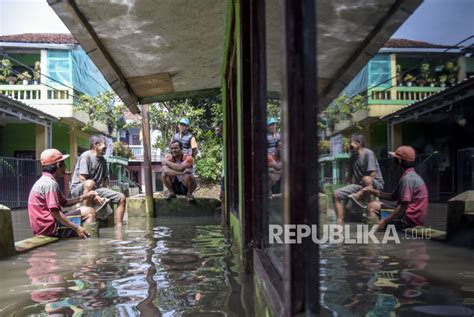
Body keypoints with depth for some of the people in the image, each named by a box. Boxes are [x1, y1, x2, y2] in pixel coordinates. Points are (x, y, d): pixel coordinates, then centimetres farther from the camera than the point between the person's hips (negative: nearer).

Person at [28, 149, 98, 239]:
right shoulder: (50, 183, -17)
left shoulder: (45, 181, 16)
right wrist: (76, 228, -25)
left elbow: (64, 203, 19)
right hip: (50, 227, -11)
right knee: (89, 212, -12)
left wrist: (83, 197, 8)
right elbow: (55, 212, -25)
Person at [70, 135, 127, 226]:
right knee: (90, 183, -42)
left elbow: (105, 178, 21)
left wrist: (107, 193, 3)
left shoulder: (102, 160, 14)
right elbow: (82, 179, -18)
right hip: (78, 189, -8)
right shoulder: (86, 156, -11)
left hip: (96, 189, 8)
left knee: (122, 197, -7)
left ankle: (119, 227, -7)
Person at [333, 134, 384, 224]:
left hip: (376, 183, -7)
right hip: (358, 185, 7)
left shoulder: (368, 153, -9)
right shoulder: (353, 157, 14)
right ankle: (339, 221, -11)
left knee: (366, 179, -44)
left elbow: (373, 174, -17)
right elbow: (350, 175, 19)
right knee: (336, 194, -8)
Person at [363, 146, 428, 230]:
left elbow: (404, 206, -26)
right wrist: (375, 192, 8)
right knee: (372, 205, 15)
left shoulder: (407, 178, -20)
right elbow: (394, 197, 18)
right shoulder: (411, 175, 15)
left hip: (410, 218, -10)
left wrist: (385, 221, -23)